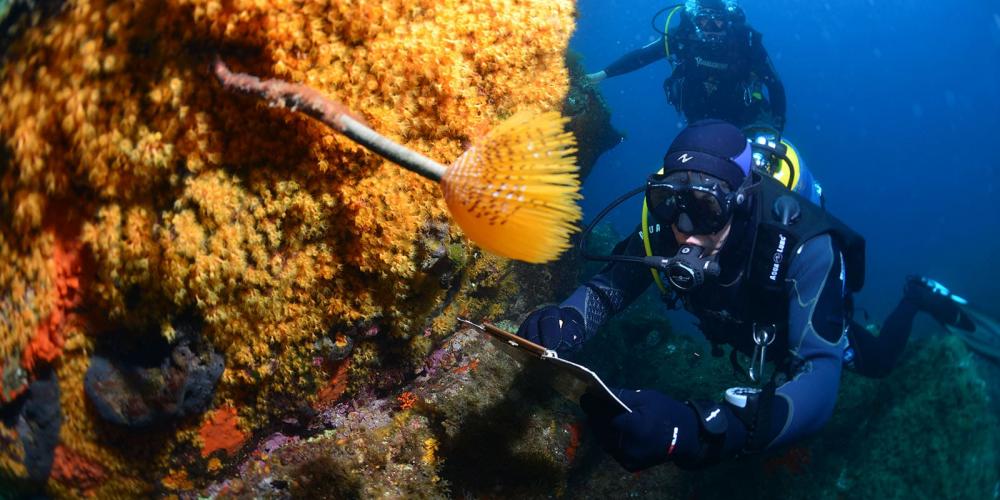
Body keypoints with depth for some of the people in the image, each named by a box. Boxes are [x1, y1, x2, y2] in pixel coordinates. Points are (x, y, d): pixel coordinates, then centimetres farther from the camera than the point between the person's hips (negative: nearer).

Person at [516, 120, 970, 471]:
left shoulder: (802, 246, -50)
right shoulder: (666, 227, -38)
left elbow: (819, 385, -59)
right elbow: (606, 289, -30)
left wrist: (703, 428, -79)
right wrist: (563, 323, -57)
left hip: (806, 318, -4)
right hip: (753, 334, 4)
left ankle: (915, 297, 48)